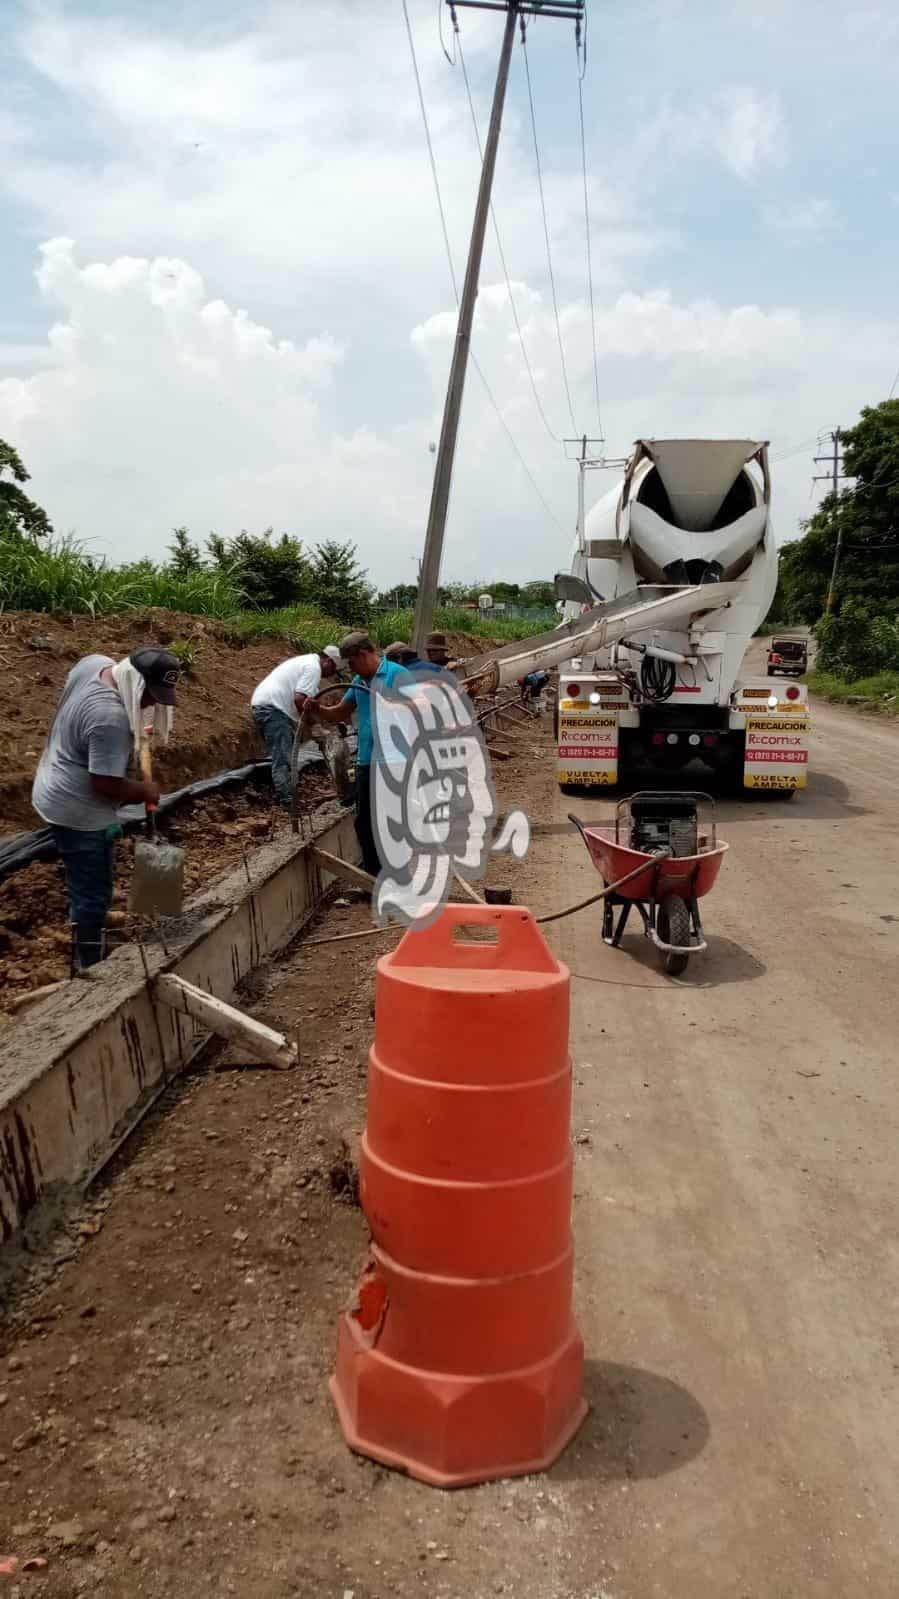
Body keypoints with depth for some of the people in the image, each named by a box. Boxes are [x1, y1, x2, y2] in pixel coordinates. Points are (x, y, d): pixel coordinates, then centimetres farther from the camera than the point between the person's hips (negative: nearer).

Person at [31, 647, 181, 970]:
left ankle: (86, 933, 45)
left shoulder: (95, 663, -6)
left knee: (83, 883, 27)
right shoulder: (111, 718, -34)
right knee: (93, 894, 4)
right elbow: (107, 784, -30)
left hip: (55, 792, 10)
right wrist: (145, 792, -11)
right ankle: (91, 967, 16)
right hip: (78, 811, -10)